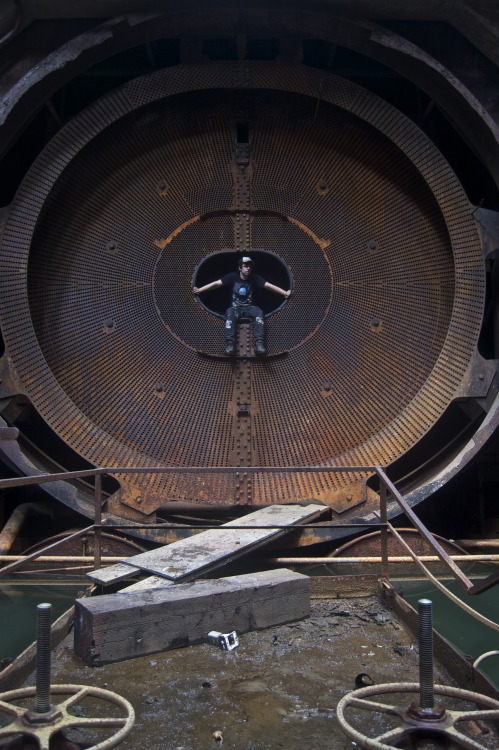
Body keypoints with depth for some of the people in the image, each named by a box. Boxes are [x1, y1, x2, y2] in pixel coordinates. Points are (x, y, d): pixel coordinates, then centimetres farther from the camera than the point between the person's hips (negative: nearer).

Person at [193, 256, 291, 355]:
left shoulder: (254, 278, 1)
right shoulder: (233, 277, -2)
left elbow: (268, 285, -7)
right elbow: (216, 283, -7)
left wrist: (285, 293, -17)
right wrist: (199, 290, -13)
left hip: (249, 308, 1)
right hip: (235, 307, -1)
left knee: (259, 312, -32)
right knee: (230, 314, -36)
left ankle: (259, 344, -45)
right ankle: (230, 344, -50)